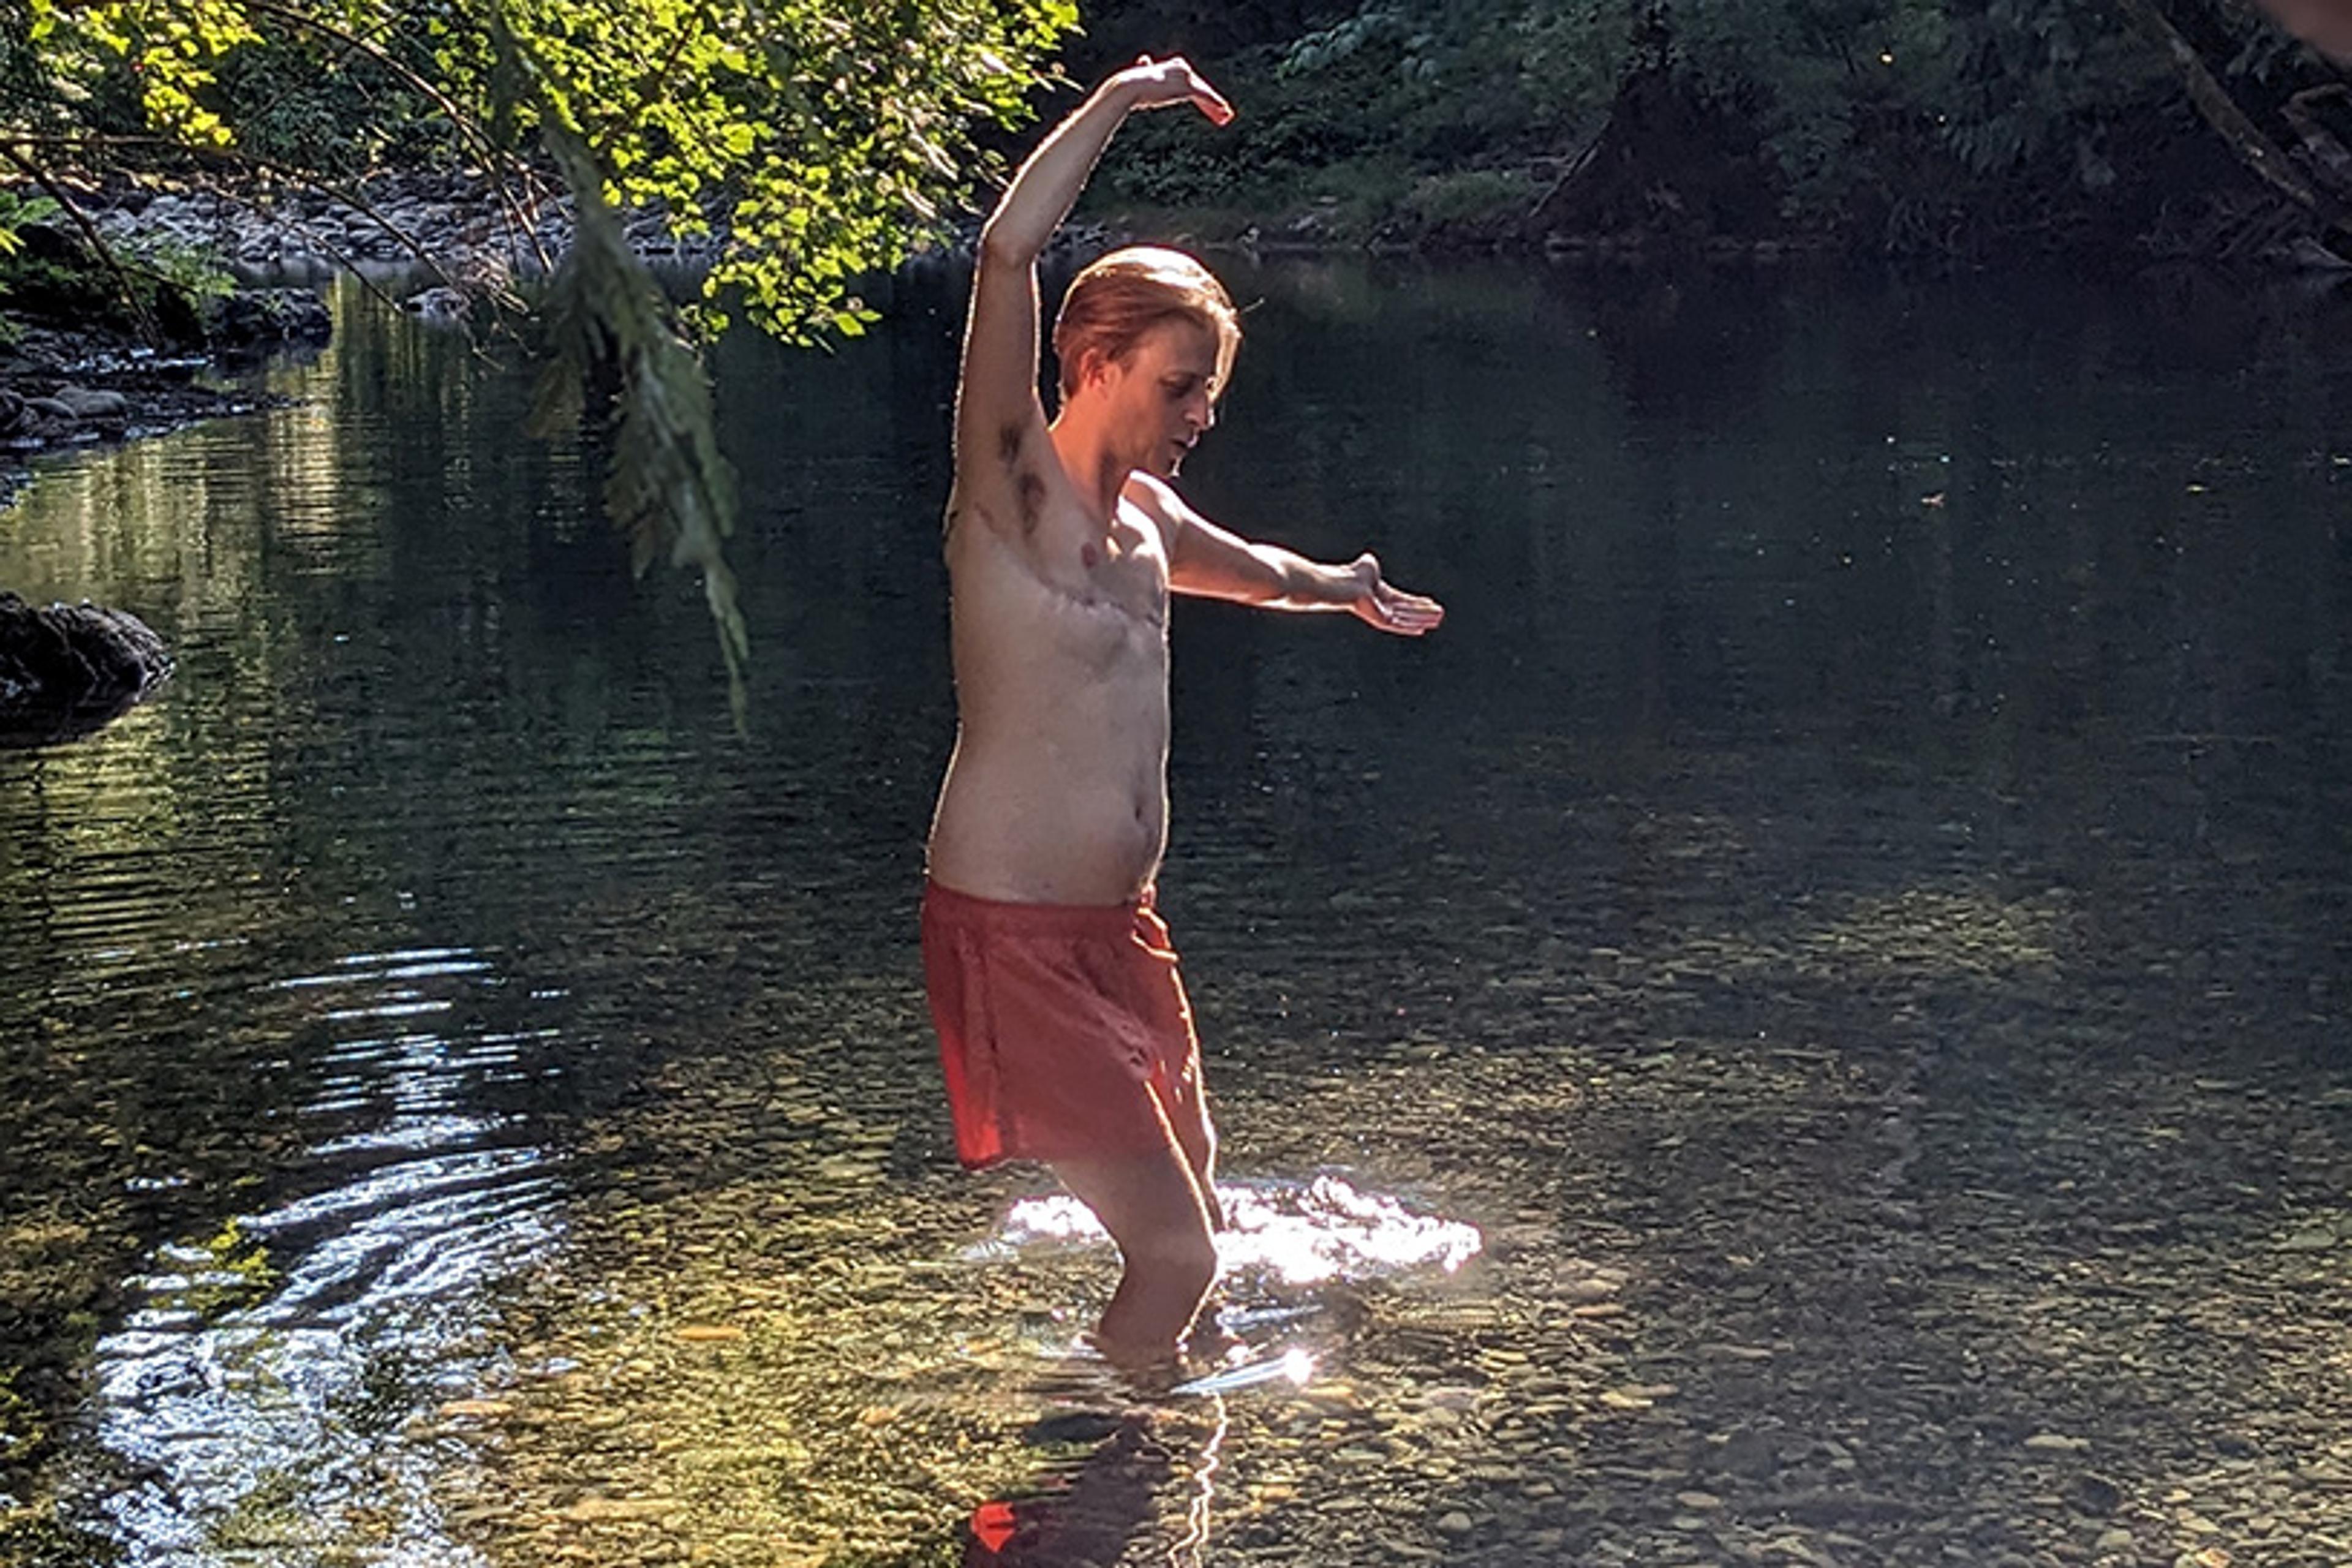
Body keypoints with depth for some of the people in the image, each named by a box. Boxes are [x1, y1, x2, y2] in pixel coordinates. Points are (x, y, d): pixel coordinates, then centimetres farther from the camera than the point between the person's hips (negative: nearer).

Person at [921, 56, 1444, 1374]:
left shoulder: (1141, 511, 13)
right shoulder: (1016, 489, -10)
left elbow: (1255, 571, 39)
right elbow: (1008, 255, -26)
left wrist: (1347, 589, 58)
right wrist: (1121, 102, -20)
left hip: (1121, 931, 9)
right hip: (1013, 937, -9)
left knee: (1197, 1233, 17)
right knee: (1175, 1254, -12)